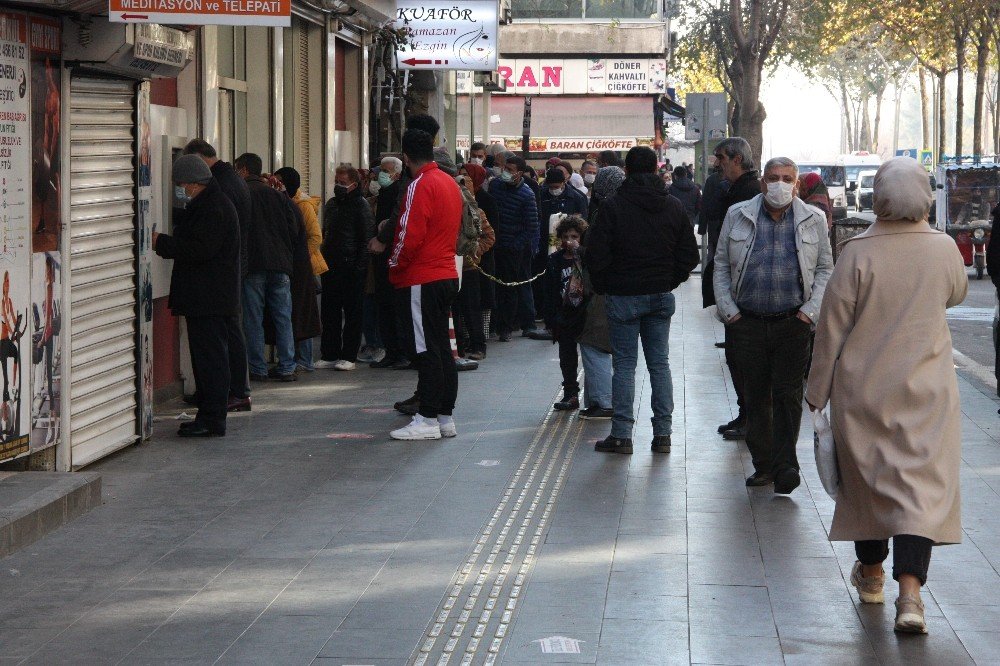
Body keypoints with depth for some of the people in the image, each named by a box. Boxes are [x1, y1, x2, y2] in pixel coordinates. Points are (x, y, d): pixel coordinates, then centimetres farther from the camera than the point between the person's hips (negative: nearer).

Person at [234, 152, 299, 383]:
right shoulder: (278, 195, 10)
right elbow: (293, 230, 10)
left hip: (252, 266, -4)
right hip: (280, 264, 4)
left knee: (253, 320, 1)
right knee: (283, 318, 7)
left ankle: (258, 369, 0)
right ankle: (286, 368, 5)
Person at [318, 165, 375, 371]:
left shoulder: (361, 205, -6)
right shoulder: (331, 204, 16)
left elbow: (367, 238, -11)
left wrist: (360, 265, -17)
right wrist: (323, 259, 12)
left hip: (351, 268, -7)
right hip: (330, 266, 7)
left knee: (352, 312, 0)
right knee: (330, 312, 7)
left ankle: (349, 356, 3)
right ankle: (330, 355, 13)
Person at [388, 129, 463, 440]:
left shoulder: (421, 185, -14)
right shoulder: (450, 182, 13)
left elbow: (410, 236, -18)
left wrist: (395, 267, -3)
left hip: (421, 279, -9)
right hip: (447, 274, 9)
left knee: (426, 350, -6)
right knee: (442, 347, 12)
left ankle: (427, 420, -5)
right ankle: (446, 417, 15)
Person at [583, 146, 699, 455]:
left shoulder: (613, 206, -10)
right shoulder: (674, 206, 4)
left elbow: (595, 256, -11)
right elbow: (690, 255, 6)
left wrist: (603, 287, 4)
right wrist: (669, 281, 15)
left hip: (623, 297, -4)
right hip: (661, 296, 4)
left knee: (624, 363, 1)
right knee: (659, 362, 9)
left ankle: (621, 434, 0)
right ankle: (662, 433, 9)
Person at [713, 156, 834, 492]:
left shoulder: (813, 220, 5)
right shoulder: (738, 216, 5)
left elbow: (825, 268, 10)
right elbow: (721, 265, 9)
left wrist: (811, 310, -1)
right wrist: (728, 310, 0)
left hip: (793, 323, -1)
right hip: (748, 322, 1)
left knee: (788, 395, -7)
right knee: (756, 395, 7)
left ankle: (785, 466, -8)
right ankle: (763, 464, 16)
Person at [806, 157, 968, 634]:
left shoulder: (857, 253, -12)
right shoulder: (944, 249, -5)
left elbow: (832, 327, -7)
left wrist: (817, 392, 3)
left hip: (862, 386, 0)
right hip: (927, 389, 0)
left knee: (868, 475, 17)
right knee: (923, 480, -3)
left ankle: (871, 573, 34)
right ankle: (910, 592, -18)